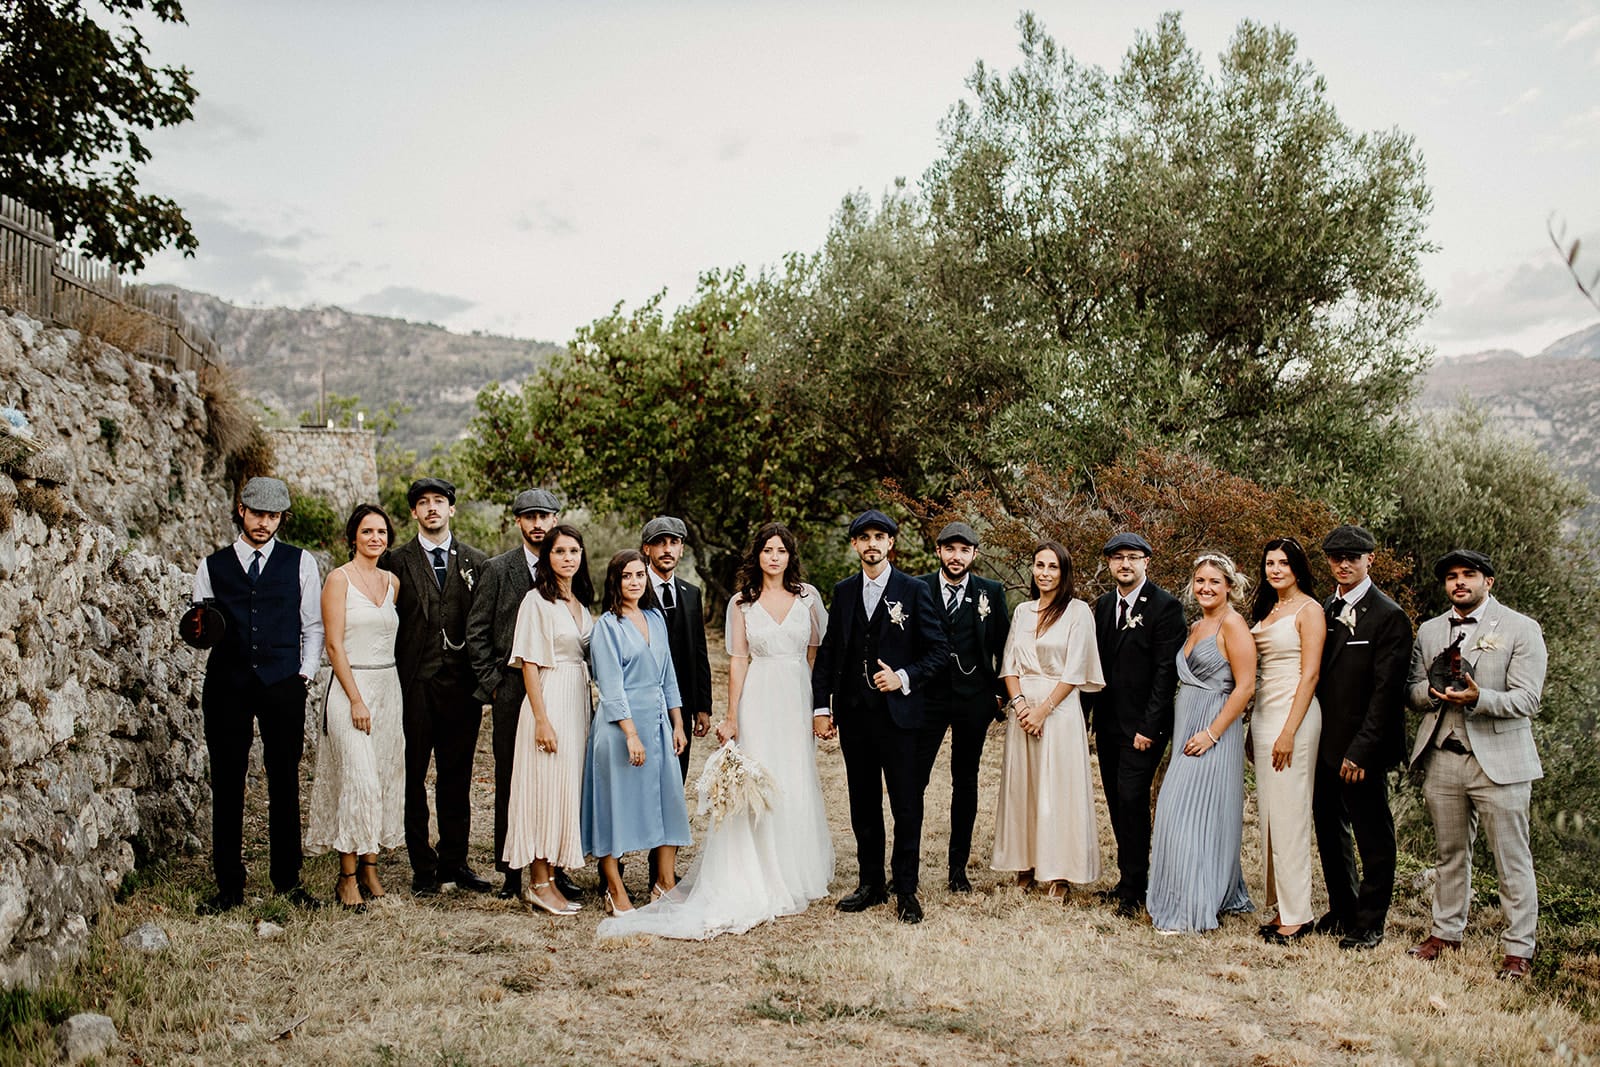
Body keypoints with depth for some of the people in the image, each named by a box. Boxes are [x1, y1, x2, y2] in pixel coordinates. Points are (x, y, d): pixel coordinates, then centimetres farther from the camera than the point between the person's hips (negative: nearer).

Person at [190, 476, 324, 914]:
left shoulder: (300, 562, 10)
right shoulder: (212, 565, 11)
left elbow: (313, 625, 11)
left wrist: (305, 673, 1)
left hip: (283, 683, -1)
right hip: (226, 683, 1)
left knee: (284, 783, 2)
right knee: (226, 784, 2)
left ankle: (288, 880, 12)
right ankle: (229, 886, 11)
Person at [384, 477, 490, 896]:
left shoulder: (476, 562, 10)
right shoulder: (396, 562, 5)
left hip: (461, 685, 1)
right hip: (413, 685, -1)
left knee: (457, 777, 8)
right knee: (412, 777, 2)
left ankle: (454, 861, 18)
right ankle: (423, 866, 12)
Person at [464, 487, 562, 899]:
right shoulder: (497, 569, 3)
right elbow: (476, 632, 3)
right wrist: (493, 681, -2)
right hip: (511, 690, -2)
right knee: (510, 781, 3)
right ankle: (511, 871, 12)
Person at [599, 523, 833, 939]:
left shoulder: (808, 596, 5)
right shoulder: (741, 603, 2)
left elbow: (818, 652, 10)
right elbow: (738, 660, 0)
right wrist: (731, 717, -4)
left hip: (798, 698, 2)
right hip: (759, 699, -2)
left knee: (797, 787, 7)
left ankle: (797, 874, 22)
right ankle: (761, 882, 7)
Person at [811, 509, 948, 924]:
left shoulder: (914, 590, -1)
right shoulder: (843, 592, 9)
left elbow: (938, 651, -1)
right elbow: (827, 652, 10)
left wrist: (904, 678, -15)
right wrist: (821, 706, 4)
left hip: (900, 714, -3)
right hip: (854, 715, 4)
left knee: (906, 804, 0)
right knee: (863, 804, 11)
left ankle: (906, 890, 12)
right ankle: (871, 883, 23)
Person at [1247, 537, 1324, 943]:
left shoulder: (1308, 610, -7)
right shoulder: (1266, 610, 16)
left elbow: (1310, 675, -12)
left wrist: (1289, 731, -18)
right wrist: (1255, 729, 15)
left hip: (1293, 715, -8)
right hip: (1263, 714, 8)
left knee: (1288, 814, -6)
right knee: (1268, 814, 8)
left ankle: (1297, 914, 1)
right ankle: (1281, 906, 15)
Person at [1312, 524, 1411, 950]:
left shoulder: (1388, 616, -10)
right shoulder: (1324, 611, 10)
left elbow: (1386, 691, -14)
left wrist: (1360, 750, -18)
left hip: (1361, 748, -7)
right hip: (1324, 745, 7)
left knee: (1373, 839, 6)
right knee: (1330, 832, 17)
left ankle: (1370, 925, 17)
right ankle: (1342, 911, 32)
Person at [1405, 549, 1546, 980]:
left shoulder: (1521, 630, -2)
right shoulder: (1429, 631, 13)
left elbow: (1527, 700, -10)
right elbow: (1413, 691, 13)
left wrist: (1478, 697, -27)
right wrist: (1432, 690, -10)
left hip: (1499, 760, -4)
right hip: (1442, 757, 4)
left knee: (1512, 859, 1)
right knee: (1450, 853, 15)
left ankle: (1519, 950, 10)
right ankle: (1446, 931, 27)